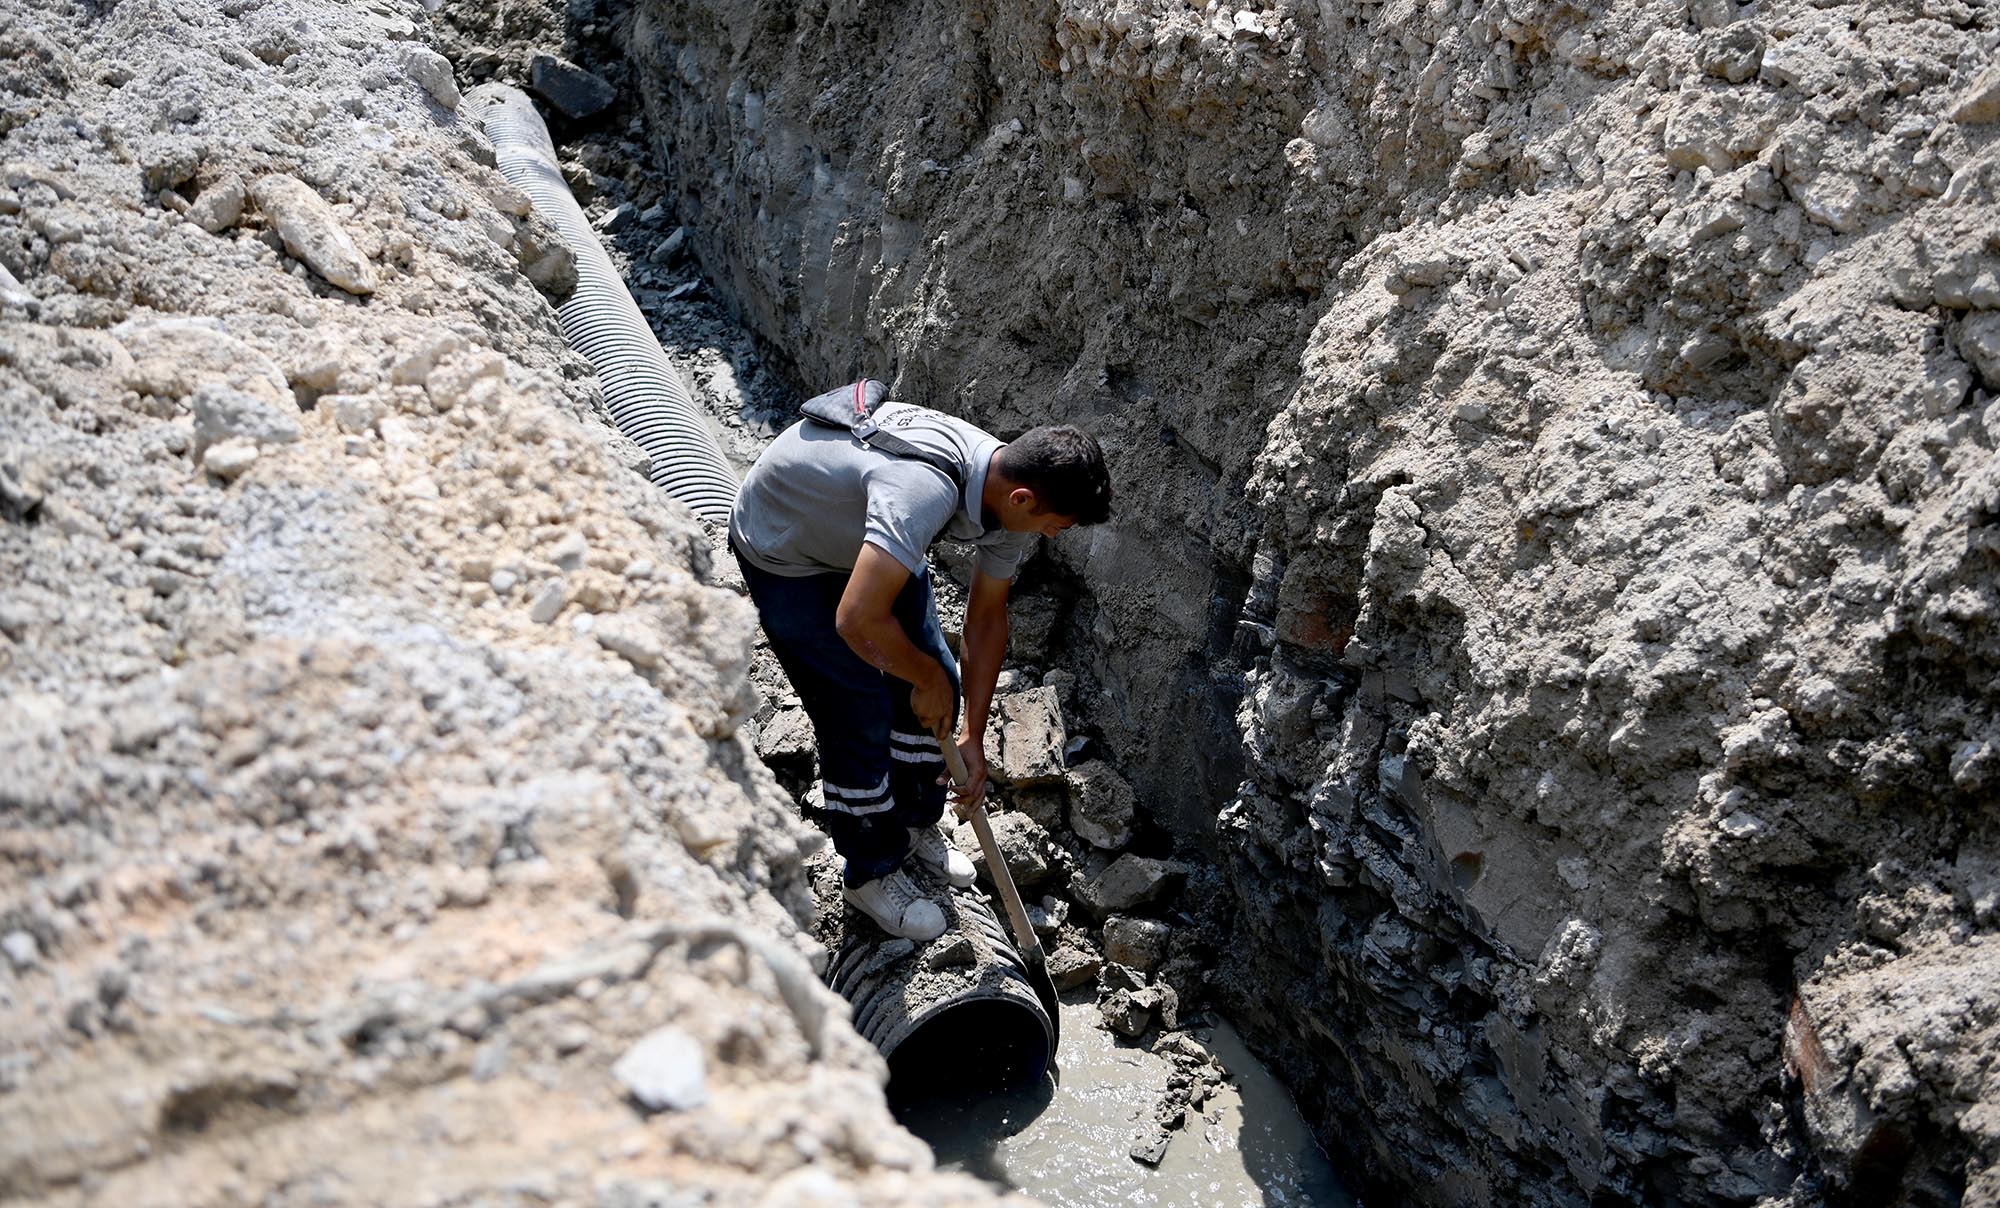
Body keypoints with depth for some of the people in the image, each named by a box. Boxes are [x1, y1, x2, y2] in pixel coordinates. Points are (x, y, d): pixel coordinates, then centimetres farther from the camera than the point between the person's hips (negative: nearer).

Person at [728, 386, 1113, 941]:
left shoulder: (1012, 492, -16)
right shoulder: (924, 490, -44)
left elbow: (986, 618, -2)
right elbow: (858, 621, -46)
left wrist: (972, 734, 1)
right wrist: (925, 676, -26)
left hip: (870, 536, 8)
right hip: (784, 553, -8)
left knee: (935, 685, 9)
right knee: (859, 714, -6)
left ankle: (915, 823, 34)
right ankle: (872, 872, 16)